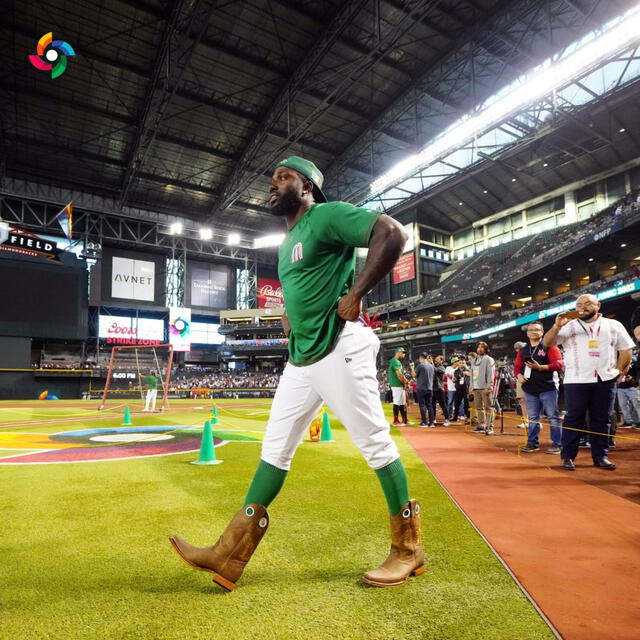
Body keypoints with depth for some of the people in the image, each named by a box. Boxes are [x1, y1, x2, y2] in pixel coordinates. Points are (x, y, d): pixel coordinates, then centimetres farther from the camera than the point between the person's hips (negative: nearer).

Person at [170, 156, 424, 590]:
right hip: (300, 358, 10)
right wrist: (289, 316, 15)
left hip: (340, 350, -9)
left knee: (376, 445, 0)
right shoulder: (288, 242, 21)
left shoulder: (327, 215, -5)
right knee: (275, 449, 9)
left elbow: (393, 232, -18)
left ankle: (409, 549, 20)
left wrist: (356, 294, -20)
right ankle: (230, 557, 19)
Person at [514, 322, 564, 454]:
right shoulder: (523, 350, 14)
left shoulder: (549, 347, -2)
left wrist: (541, 367, -21)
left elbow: (558, 364, -11)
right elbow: (517, 366, 19)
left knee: (553, 417, 0)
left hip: (548, 388, -5)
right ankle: (532, 443, 19)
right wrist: (519, 375, 0)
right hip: (530, 389, 5)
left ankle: (557, 444, 7)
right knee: (532, 418, 11)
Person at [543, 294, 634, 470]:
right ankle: (568, 456, 4)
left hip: (605, 380, 2)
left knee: (602, 419, 8)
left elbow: (626, 349, 12)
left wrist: (619, 370, 3)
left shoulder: (613, 325, 11)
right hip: (576, 380, -2)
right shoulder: (568, 326, 6)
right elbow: (547, 343, -1)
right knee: (573, 418, -1)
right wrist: (557, 326, -17)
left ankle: (601, 456, 18)